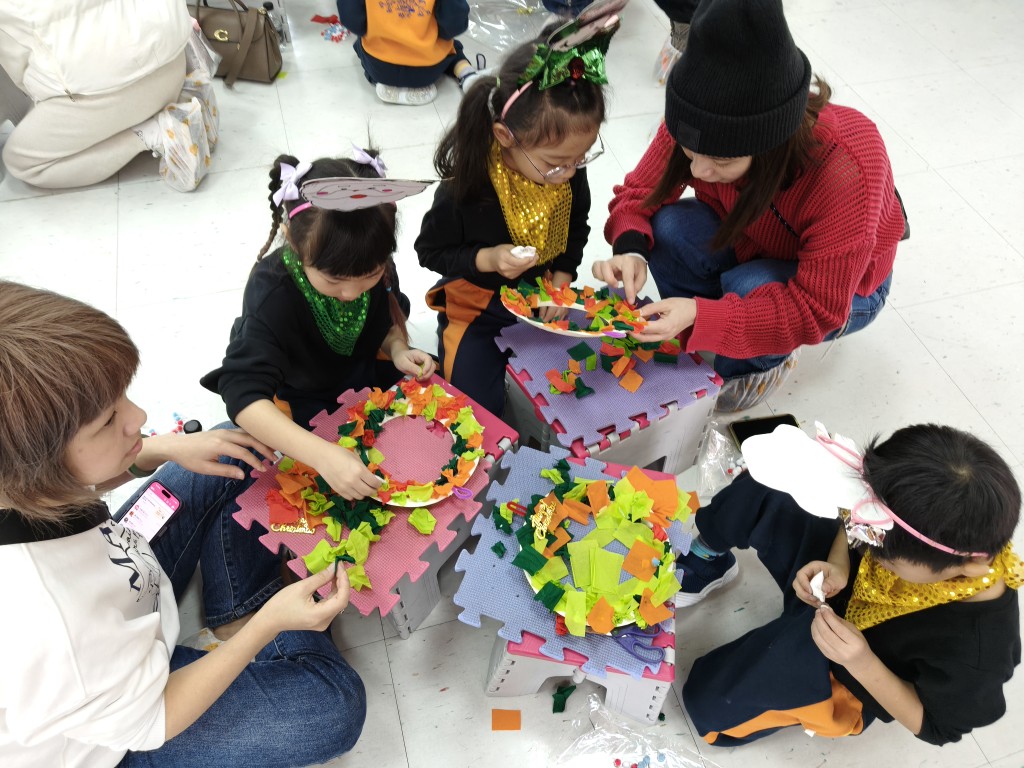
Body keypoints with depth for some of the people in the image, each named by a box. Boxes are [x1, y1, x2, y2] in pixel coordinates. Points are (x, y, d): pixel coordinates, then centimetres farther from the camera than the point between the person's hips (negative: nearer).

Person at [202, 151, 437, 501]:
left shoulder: (373, 261, -21)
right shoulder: (272, 293, -35)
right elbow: (243, 394, -43)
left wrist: (398, 349, -23)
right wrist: (322, 454, -56)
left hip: (363, 372, 4)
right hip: (299, 400, -4)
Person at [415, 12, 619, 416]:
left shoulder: (570, 174, -15)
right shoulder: (464, 188, -28)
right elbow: (430, 250, -12)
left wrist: (563, 275, -10)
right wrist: (487, 259, -28)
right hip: (478, 306, -3)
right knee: (480, 404, -11)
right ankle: (454, 350, 19)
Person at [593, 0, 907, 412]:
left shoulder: (844, 173, -39)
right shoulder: (698, 124, -27)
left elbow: (817, 310, -33)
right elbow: (640, 192, -13)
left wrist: (700, 314, -45)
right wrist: (631, 250, -37)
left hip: (844, 289, -3)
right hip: (749, 250, 4)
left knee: (747, 289, -35)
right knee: (669, 229, -26)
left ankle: (765, 360, 1)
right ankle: (693, 344, -1)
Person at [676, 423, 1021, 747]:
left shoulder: (977, 647, -38)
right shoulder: (932, 522, -28)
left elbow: (933, 724, -18)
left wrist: (863, 664, -33)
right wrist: (838, 563, -24)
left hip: (853, 675, -4)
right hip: (840, 584, 5)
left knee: (709, 700, -20)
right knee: (765, 484, -11)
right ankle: (707, 559, 21)